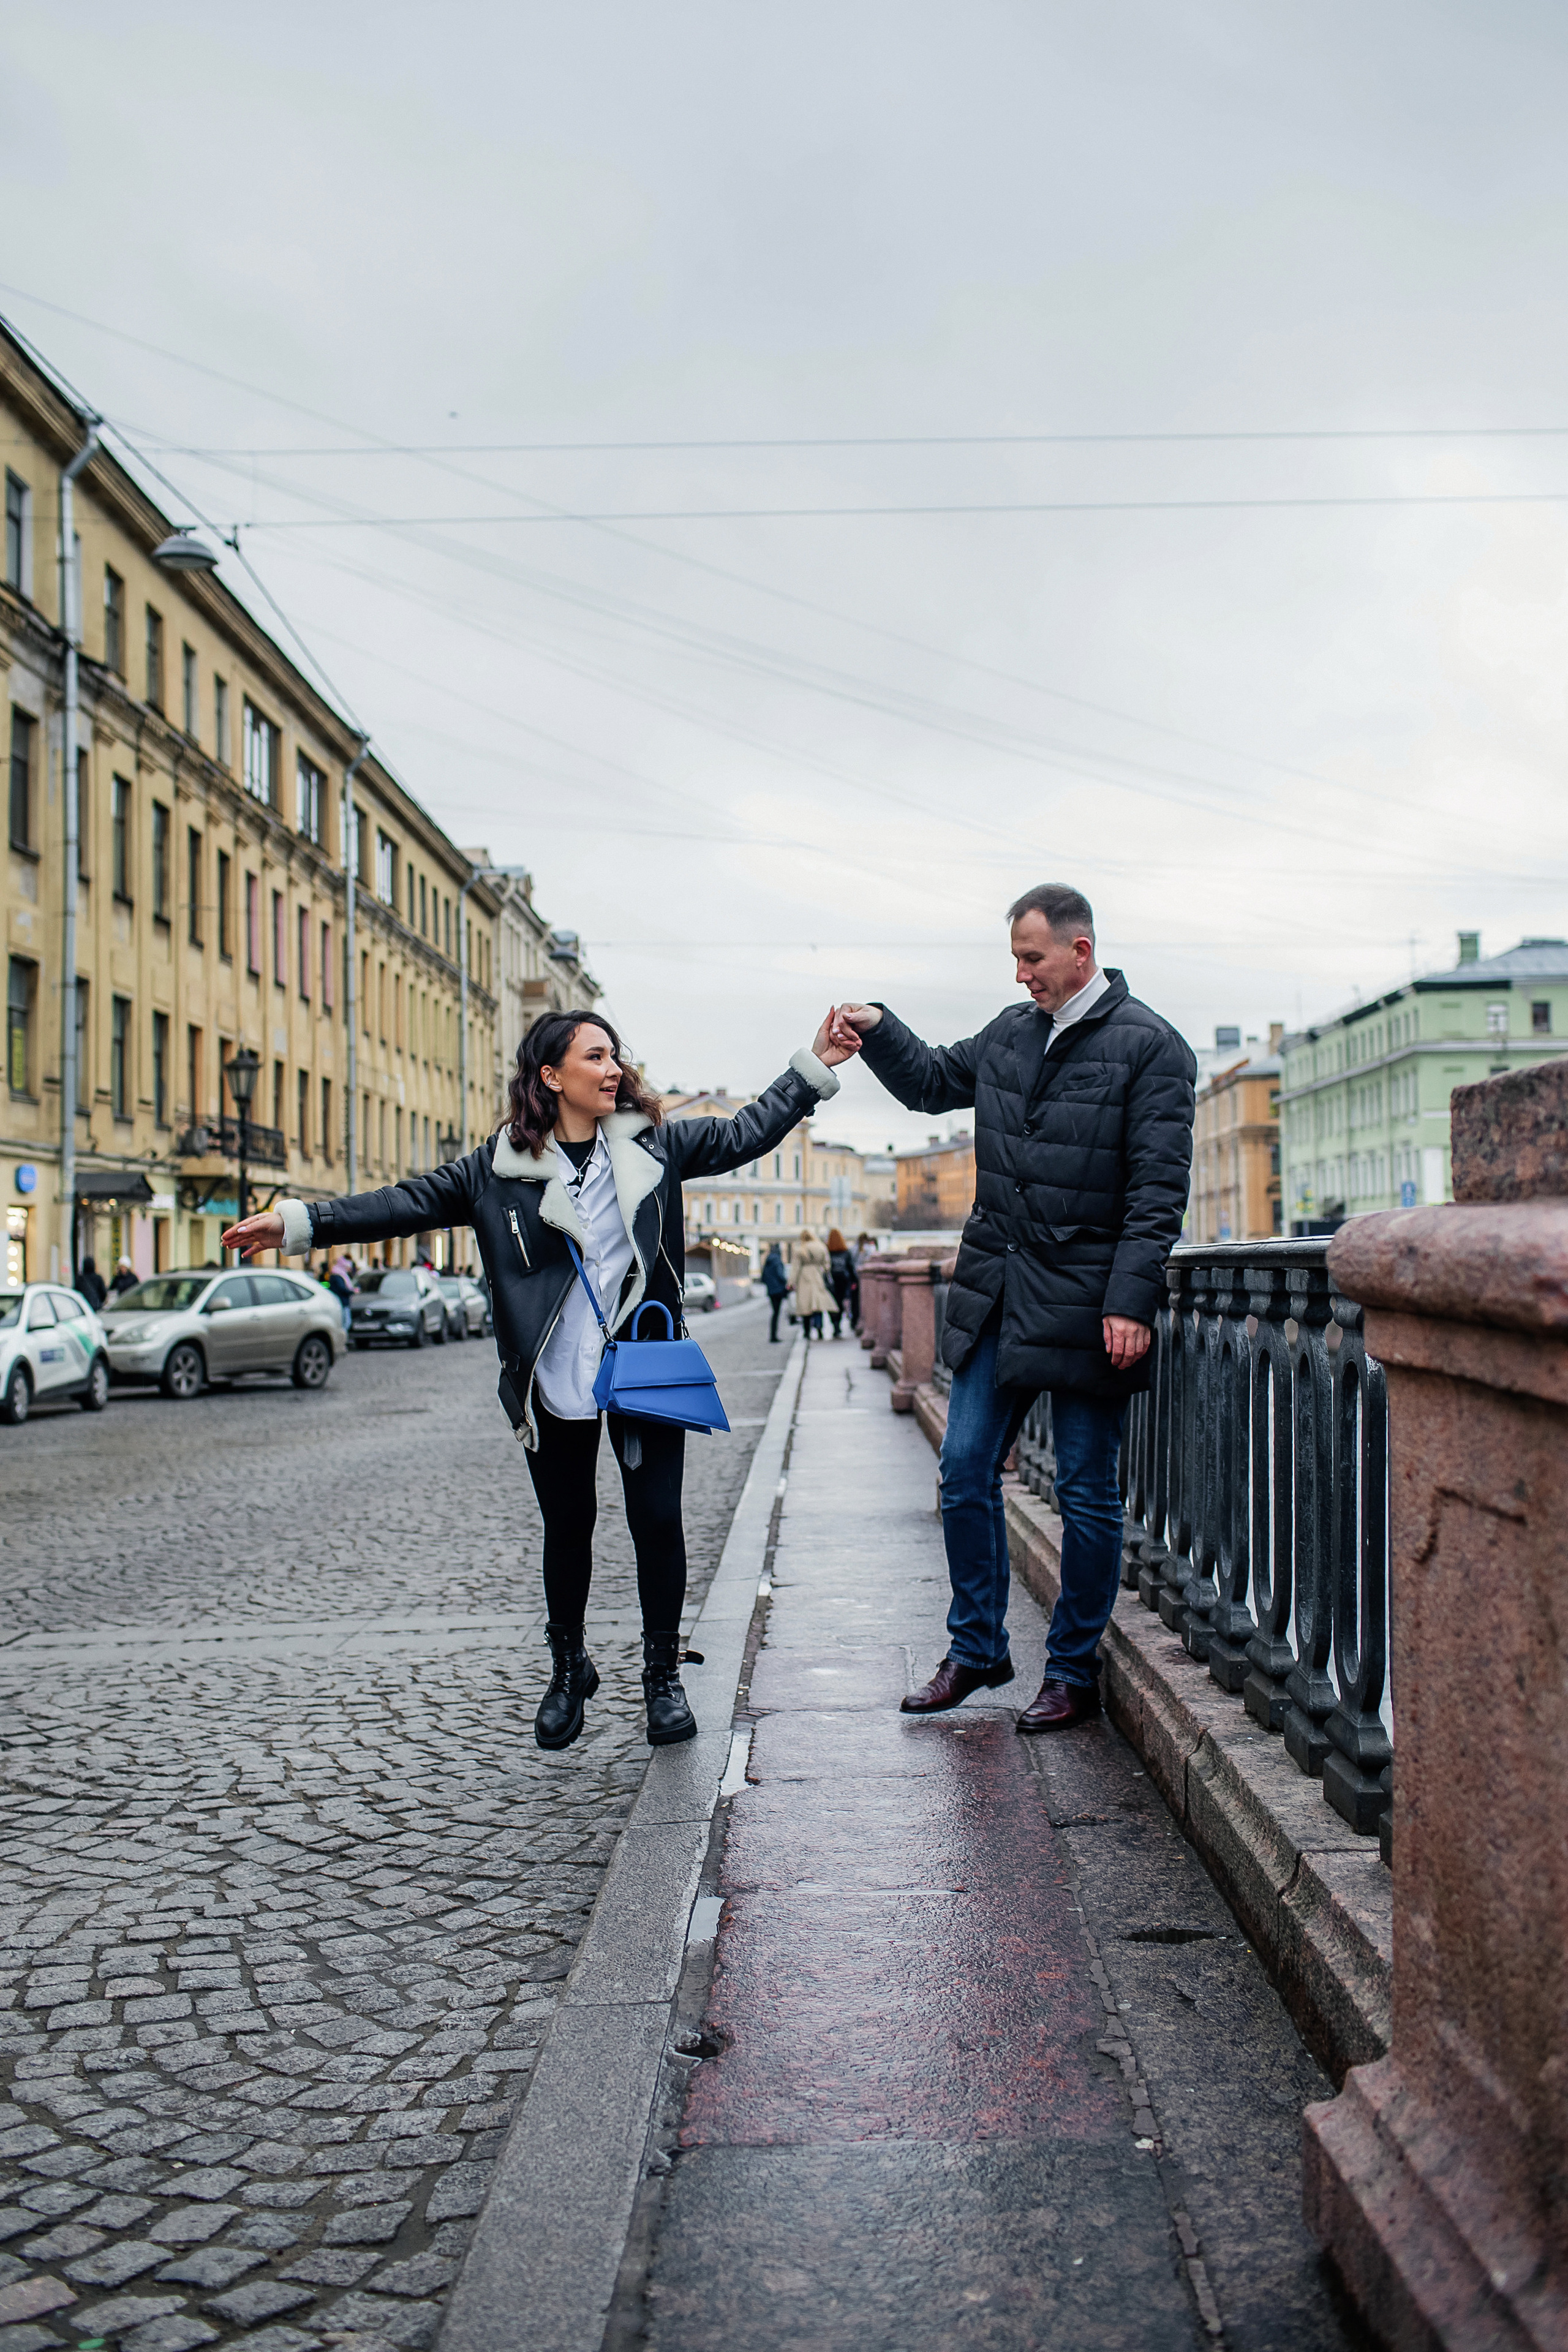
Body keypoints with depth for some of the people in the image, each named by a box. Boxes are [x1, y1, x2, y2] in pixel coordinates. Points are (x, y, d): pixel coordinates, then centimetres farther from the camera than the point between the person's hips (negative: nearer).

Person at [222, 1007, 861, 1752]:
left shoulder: (652, 1143, 4)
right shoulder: (502, 1165, -1)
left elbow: (742, 1135, 10)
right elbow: (411, 1202, -2)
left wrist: (813, 1069, 5)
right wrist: (299, 1223, -8)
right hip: (554, 1388, 0)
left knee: (658, 1521, 2)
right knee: (567, 1527, 11)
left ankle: (663, 1676, 20)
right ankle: (568, 1669, 32)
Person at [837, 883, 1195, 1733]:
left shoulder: (1148, 1046, -8)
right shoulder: (1010, 1033, 10)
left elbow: (1157, 1188, -13)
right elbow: (932, 1081, 27)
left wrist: (1131, 1302, -20)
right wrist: (879, 1031, 9)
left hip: (1084, 1306, -6)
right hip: (995, 1297, 6)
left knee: (1086, 1494, 5)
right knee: (966, 1472, 8)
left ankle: (1074, 1673, 18)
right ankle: (977, 1648, 23)